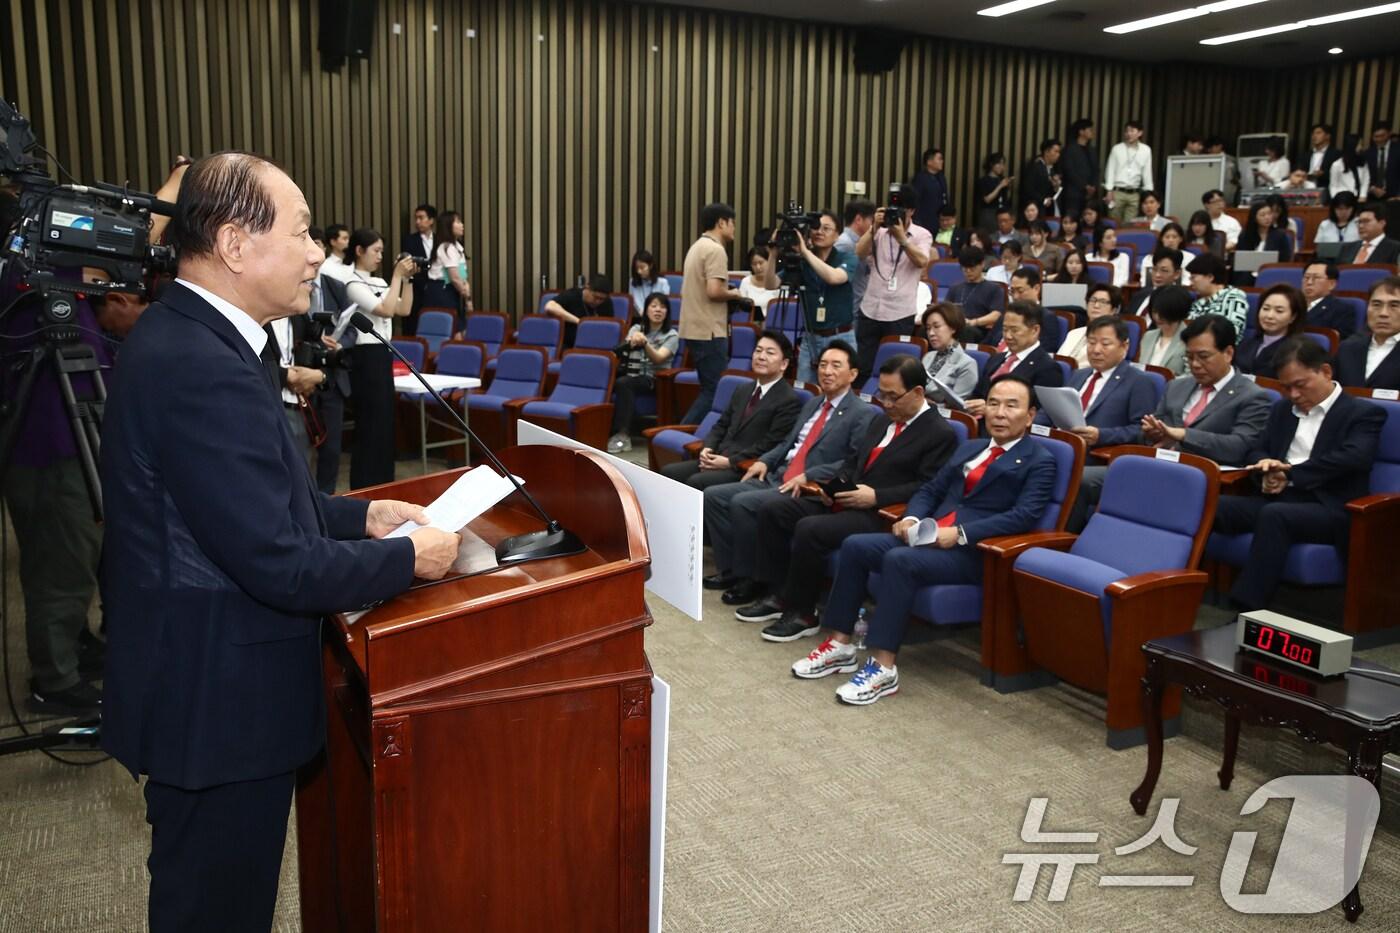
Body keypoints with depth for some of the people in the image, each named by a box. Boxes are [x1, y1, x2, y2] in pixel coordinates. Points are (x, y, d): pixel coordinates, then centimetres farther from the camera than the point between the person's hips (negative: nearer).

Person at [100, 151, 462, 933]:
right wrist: (410, 559, -14)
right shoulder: (205, 370, -28)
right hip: (218, 700, -10)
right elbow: (281, 566, -28)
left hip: (202, 681, 10)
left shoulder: (183, 337, 5)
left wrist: (363, 515, 6)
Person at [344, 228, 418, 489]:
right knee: (370, 425, -4)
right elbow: (386, 310, -20)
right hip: (365, 356, -9)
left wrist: (408, 279, 4)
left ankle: (382, 485, 22)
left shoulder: (378, 282, 12)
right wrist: (397, 276, -16)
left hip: (382, 354, 9)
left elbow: (403, 310, 12)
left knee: (385, 423, 13)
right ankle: (365, 489, 5)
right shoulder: (353, 284, -12)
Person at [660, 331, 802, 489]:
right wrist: (707, 448, 1)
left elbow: (770, 445, -13)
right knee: (668, 472, -12)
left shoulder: (789, 401, -5)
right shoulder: (742, 390, 21)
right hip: (718, 459, 8)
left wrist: (730, 462, -16)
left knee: (696, 482, -29)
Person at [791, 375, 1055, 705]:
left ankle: (883, 668, -28)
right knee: (855, 545, -12)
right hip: (930, 535, 7)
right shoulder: (969, 448, 24)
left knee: (900, 560, -32)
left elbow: (1025, 516, -13)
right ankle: (839, 644, -6)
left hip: (974, 549, -7)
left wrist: (960, 533, -22)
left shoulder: (1039, 461, 2)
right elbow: (930, 490, 21)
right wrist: (912, 519, -2)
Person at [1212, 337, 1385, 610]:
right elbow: (1258, 451, 20)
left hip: (1330, 509, -6)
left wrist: (1291, 473, -17)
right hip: (1279, 499, 6)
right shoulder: (1282, 408, 22)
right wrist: (1270, 471, -5)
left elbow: (1353, 458, -15)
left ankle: (1246, 611, -42)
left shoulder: (1364, 413, 2)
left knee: (1274, 515, -38)